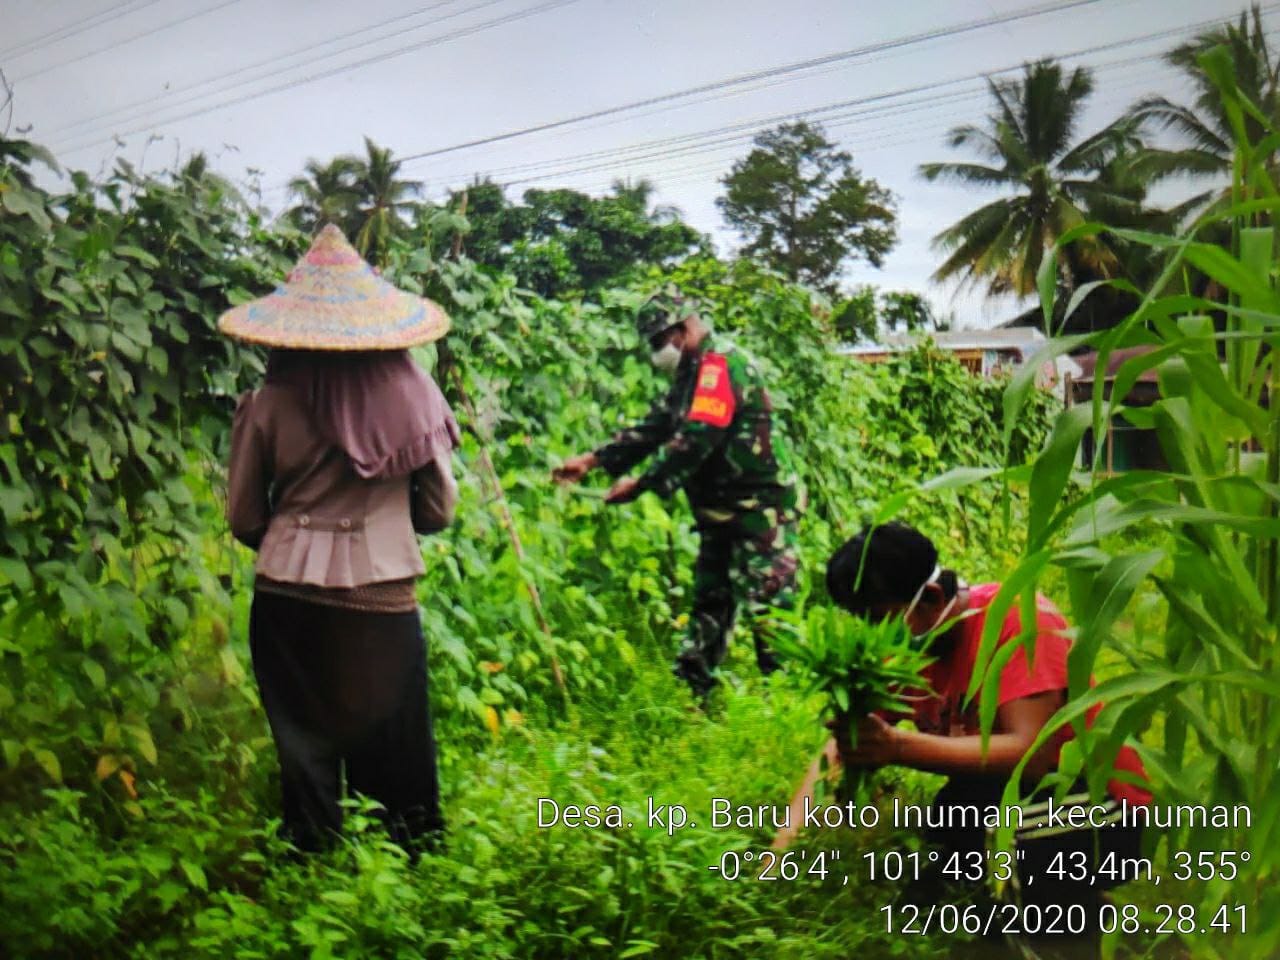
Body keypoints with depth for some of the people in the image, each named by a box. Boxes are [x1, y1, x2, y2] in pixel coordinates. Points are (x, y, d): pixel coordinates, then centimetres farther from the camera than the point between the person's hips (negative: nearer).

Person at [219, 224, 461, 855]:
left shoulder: (267, 404, -6)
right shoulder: (411, 392, -6)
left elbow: (244, 520, 3)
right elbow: (439, 510, 2)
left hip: (288, 596, 0)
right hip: (384, 595, 0)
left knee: (305, 744, 14)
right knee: (395, 750, 14)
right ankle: (415, 857, 24)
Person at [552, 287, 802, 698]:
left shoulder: (721, 365, -15)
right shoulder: (694, 374, 17)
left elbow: (694, 440, -24)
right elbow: (654, 429, 18)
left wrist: (641, 484, -21)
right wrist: (592, 460, 11)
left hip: (760, 506, -10)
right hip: (723, 510, 10)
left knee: (764, 603, -11)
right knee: (709, 599, 13)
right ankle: (691, 687, 19)